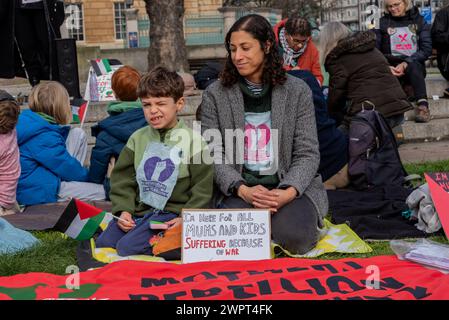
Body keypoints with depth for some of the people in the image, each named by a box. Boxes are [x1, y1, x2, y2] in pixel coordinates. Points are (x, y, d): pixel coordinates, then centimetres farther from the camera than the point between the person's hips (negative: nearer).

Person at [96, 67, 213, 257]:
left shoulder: (191, 139, -3)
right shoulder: (137, 138, 11)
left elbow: (202, 186, -5)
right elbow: (123, 178, 11)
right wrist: (123, 210, -3)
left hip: (172, 212, -6)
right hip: (138, 209, 6)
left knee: (126, 248, -22)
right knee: (102, 243, -8)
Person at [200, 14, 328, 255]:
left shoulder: (297, 91, 1)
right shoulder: (215, 95, 2)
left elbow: (307, 153, -1)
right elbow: (213, 155, -2)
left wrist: (288, 192, -20)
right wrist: (242, 190, -20)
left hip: (291, 187, 0)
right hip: (239, 190, 0)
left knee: (293, 237, -28)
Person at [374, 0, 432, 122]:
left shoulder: (418, 20, 8)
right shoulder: (382, 23, 8)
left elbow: (427, 49, -3)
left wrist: (406, 64, -18)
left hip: (414, 65, -1)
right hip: (390, 66, 1)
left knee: (413, 67, -35)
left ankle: (422, 104, -51)